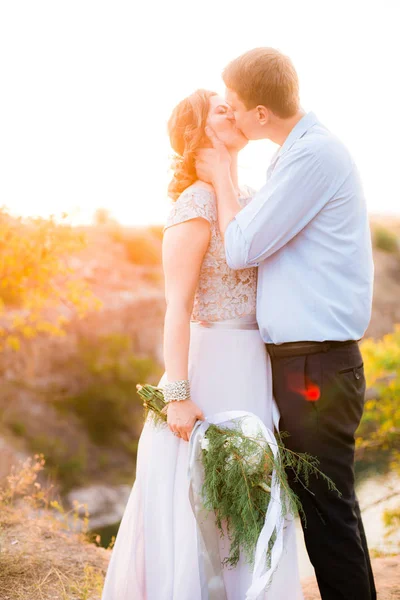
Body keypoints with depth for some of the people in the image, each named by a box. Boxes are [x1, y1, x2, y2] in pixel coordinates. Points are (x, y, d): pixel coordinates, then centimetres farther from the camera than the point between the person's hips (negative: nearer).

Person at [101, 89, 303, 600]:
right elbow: (177, 307, -16)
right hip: (213, 370, -8)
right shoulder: (195, 205, -12)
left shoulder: (249, 201, 12)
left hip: (253, 371, 8)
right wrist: (177, 394, -21)